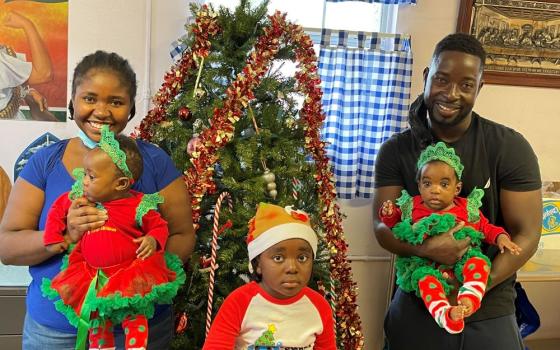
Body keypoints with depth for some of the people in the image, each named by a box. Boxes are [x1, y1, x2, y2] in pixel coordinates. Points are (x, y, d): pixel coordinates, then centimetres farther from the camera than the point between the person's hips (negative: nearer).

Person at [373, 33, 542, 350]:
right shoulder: (396, 150, -4)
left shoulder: (510, 147, -9)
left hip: (488, 312, -1)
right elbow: (382, 226, -6)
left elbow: (526, 235, -9)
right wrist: (425, 248, -27)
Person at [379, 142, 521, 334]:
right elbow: (395, 222, 17)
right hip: (427, 265, -1)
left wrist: (500, 237, -2)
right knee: (423, 276, -34)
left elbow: (485, 227, 17)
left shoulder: (467, 208, 11)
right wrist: (389, 213, -5)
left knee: (479, 261, -30)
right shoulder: (412, 207, 10)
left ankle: (468, 300, -46)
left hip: (461, 262, 1)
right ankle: (444, 314, -52)